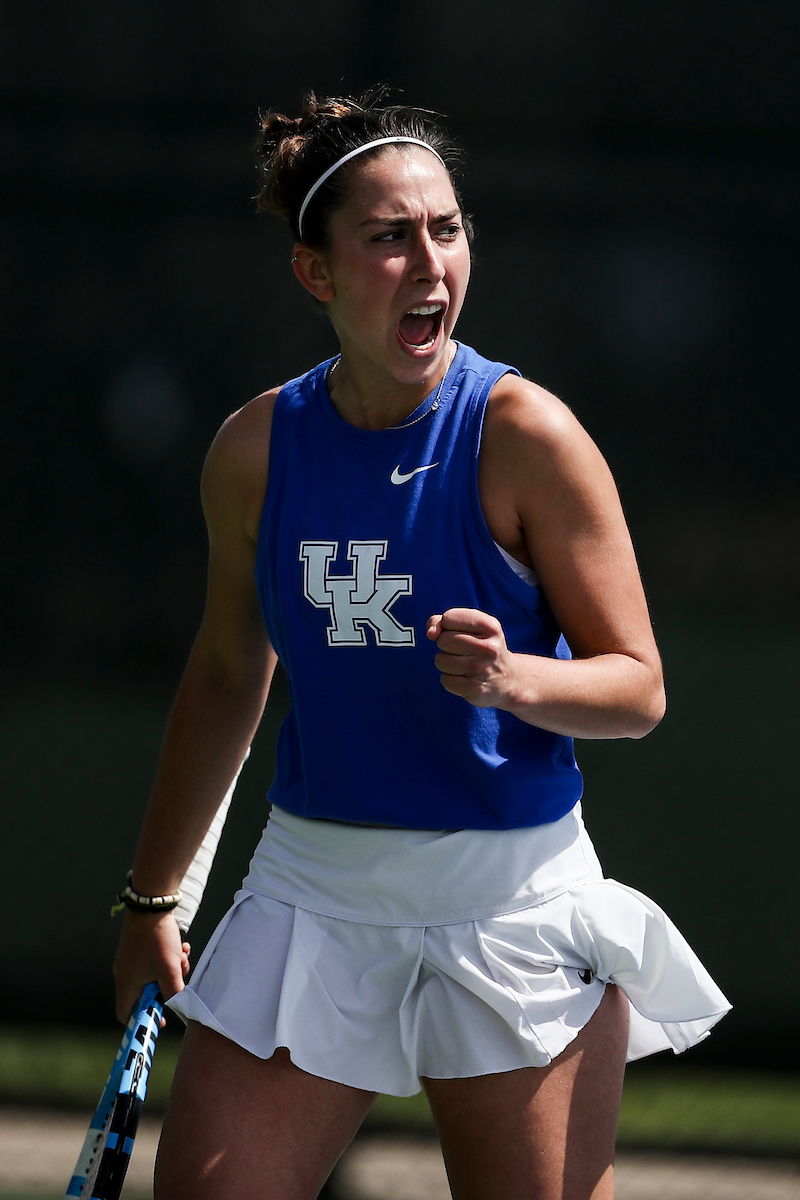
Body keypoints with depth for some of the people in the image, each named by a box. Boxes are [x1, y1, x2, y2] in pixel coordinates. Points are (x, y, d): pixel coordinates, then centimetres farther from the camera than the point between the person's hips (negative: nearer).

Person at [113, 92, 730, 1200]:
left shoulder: (525, 435, -10)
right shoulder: (255, 450, 2)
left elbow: (637, 688, -6)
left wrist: (511, 676, -27)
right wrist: (152, 899, 23)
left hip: (510, 891, -3)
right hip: (312, 886, 3)